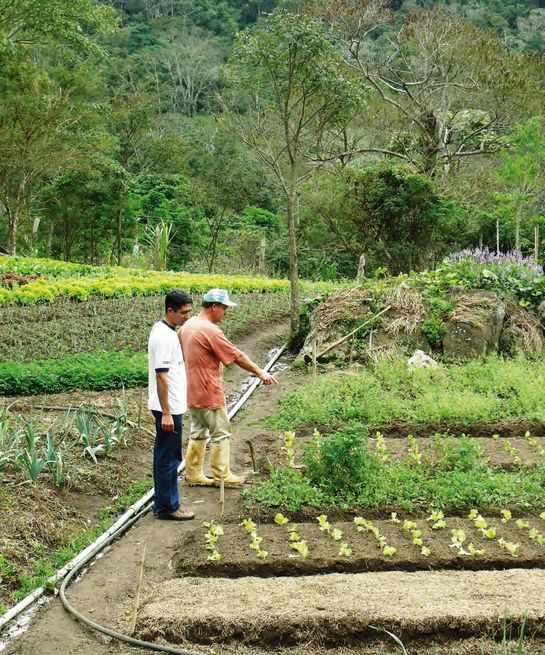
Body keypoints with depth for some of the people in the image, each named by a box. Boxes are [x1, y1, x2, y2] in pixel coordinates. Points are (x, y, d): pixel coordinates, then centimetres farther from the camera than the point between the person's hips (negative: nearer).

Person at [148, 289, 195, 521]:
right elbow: (161, 377, -23)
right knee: (168, 458, -2)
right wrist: (166, 413, -23)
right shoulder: (164, 337, -20)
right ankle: (168, 507, 7)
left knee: (164, 456, 16)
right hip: (169, 408, -10)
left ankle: (164, 503, 25)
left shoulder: (164, 331, 12)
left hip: (171, 406, 10)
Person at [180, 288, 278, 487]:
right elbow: (237, 357, -18)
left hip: (192, 392, 9)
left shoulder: (187, 326, 6)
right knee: (221, 434, 4)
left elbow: (180, 354, 15)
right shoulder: (211, 331, -21)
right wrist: (260, 373, -10)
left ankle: (193, 474, 21)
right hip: (209, 394, -9)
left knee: (198, 432, 16)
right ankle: (222, 476, 11)